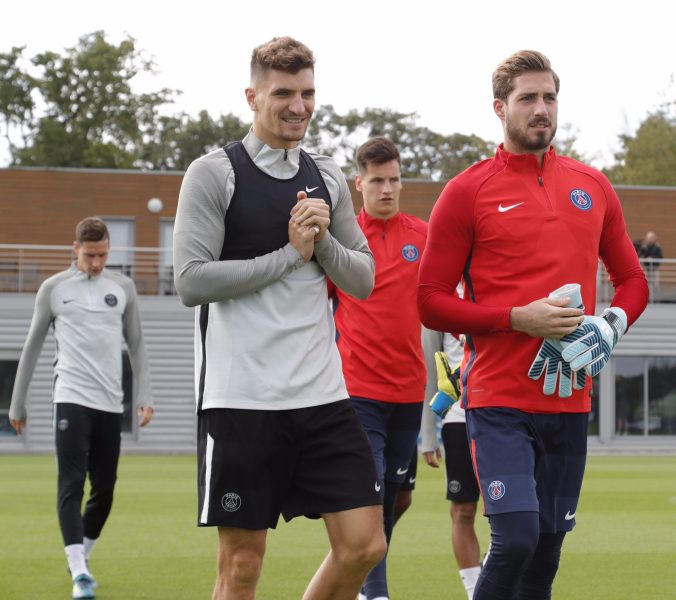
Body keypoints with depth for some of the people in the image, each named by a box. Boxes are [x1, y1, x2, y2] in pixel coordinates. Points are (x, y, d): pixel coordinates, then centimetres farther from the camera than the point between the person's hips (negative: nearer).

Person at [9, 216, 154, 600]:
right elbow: (33, 348, 11)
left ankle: (82, 558, 26)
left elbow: (137, 345, 15)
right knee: (71, 485, -14)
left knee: (104, 489, 6)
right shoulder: (54, 288, 5)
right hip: (71, 399, -3)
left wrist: (145, 397, 5)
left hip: (111, 404, 3)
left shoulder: (123, 287, 11)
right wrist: (18, 405, 12)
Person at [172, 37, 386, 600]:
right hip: (240, 399, -5)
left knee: (364, 545, -1)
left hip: (322, 394, 5)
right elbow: (192, 281, -12)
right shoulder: (213, 173, -4)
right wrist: (290, 252, -11)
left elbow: (363, 279, 13)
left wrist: (323, 240, -7)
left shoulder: (327, 178, 13)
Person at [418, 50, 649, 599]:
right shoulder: (467, 192, -2)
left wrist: (613, 324, -2)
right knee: (517, 538, -18)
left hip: (570, 402, 5)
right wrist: (519, 318, -16)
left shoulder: (592, 187, 12)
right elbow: (431, 301, -4)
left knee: (549, 545, 6)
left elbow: (632, 279, 20)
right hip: (500, 402, -4)